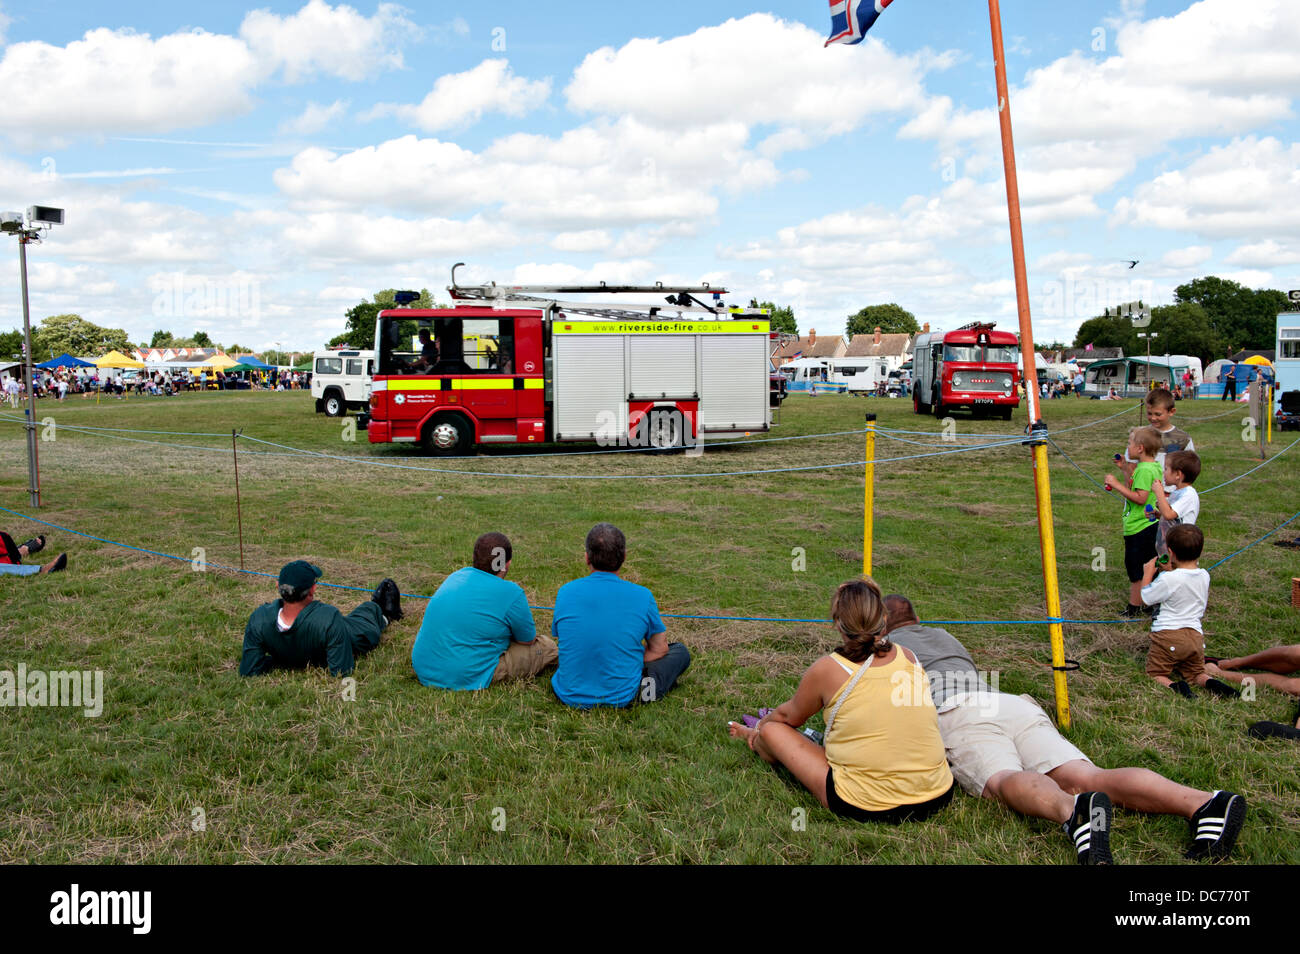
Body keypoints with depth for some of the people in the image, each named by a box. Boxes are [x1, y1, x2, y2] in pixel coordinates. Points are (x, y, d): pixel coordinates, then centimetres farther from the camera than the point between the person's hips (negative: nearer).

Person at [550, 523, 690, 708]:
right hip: (622, 698, -3)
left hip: (569, 697, 3)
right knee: (680, 651, 19)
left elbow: (561, 641, 8)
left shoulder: (565, 592, -7)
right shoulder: (642, 596, -12)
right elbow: (659, 649, 0)